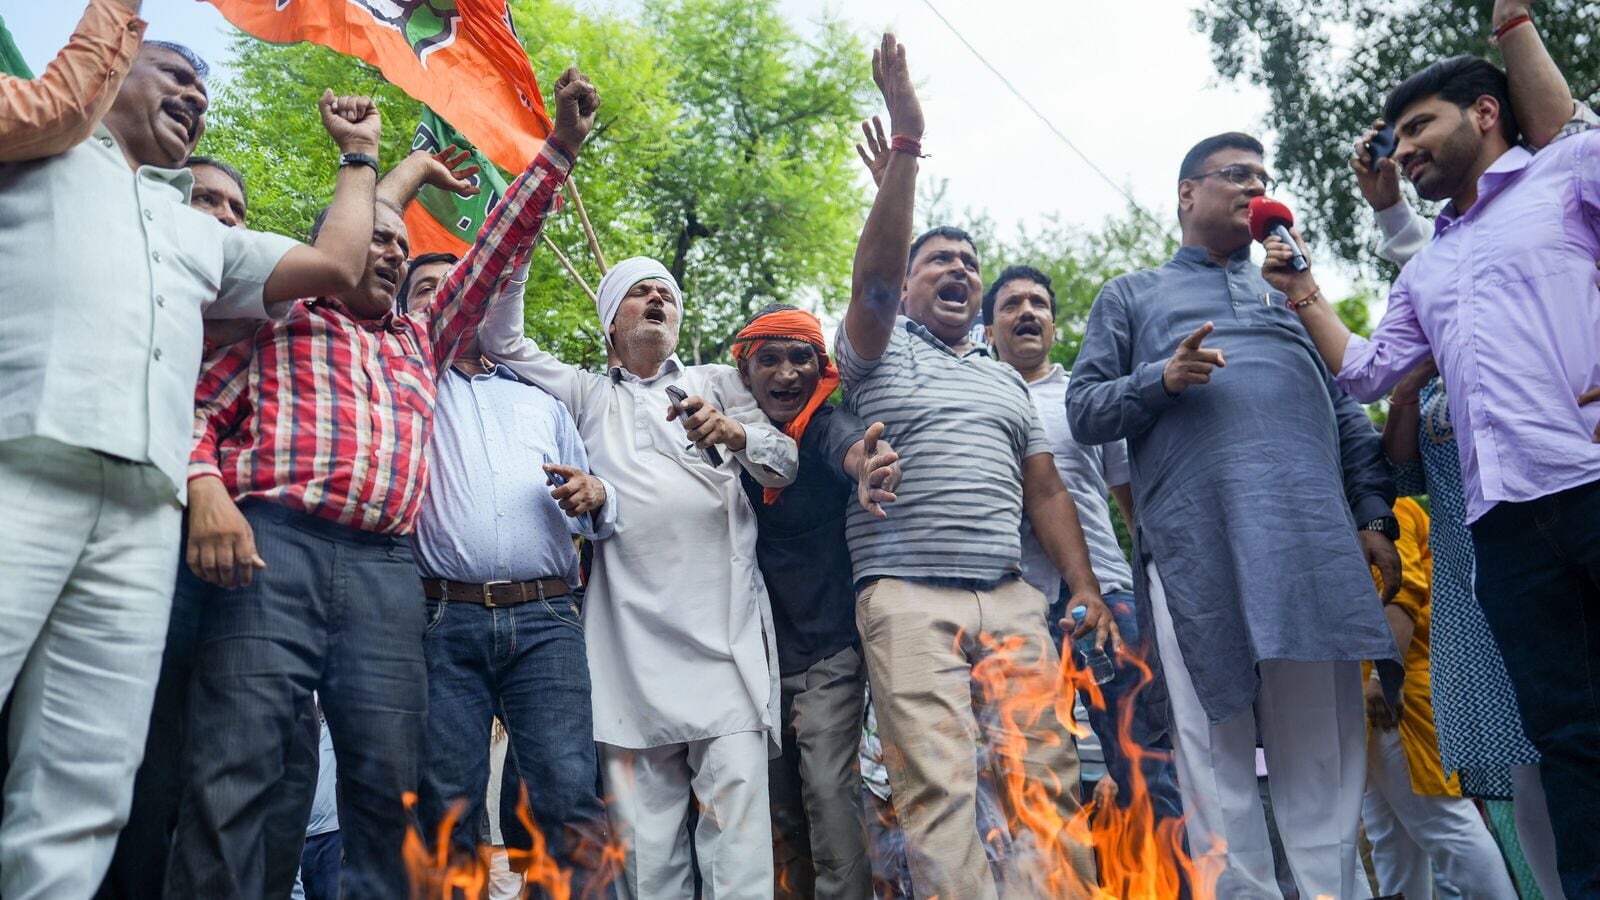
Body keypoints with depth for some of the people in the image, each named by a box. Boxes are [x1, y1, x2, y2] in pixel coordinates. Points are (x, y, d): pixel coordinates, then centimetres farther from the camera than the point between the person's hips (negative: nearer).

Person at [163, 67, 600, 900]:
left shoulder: (422, 340, 30)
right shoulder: (277, 321, 19)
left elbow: (499, 246, 29)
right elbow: (197, 405, 9)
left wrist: (560, 146, 26)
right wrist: (206, 489, -12)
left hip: (387, 571, 4)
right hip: (274, 546, -4)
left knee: (387, 783, -1)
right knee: (234, 771, -11)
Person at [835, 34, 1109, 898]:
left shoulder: (1006, 381, 24)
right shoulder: (880, 351, 9)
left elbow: (1046, 490, 19)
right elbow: (872, 275, -11)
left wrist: (1086, 586, 7)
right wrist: (905, 143, -18)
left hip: (1011, 598, 5)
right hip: (908, 598, -4)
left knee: (1047, 777, 0)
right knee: (938, 786, -10)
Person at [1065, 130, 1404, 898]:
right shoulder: (1130, 296, 20)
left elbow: (1349, 409, 20)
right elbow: (1082, 409, 9)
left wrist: (1374, 517, 7)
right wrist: (1162, 379, -9)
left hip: (1314, 539, 3)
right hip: (1195, 547, -2)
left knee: (1324, 748, 0)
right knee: (1216, 748, -3)